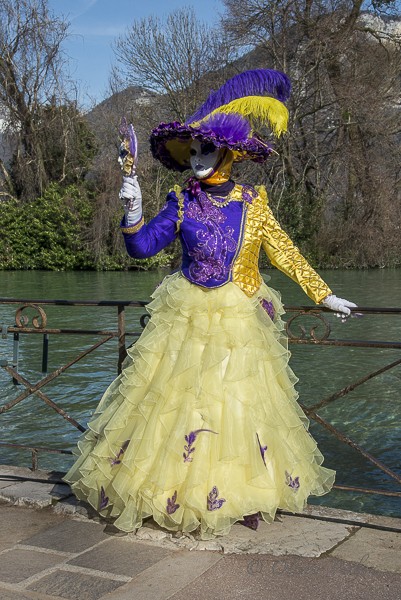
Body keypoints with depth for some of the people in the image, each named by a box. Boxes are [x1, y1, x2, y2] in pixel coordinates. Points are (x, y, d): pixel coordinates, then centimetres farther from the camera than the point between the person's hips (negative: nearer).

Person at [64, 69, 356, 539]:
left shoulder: (252, 201, 0)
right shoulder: (182, 204, 0)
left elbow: (284, 253, 7)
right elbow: (142, 246, -5)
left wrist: (325, 295, 8)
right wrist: (133, 211, -22)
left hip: (240, 322, 1)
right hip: (188, 318, 0)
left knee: (241, 405, 7)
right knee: (177, 398, 2)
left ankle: (246, 493, 24)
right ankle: (174, 486, 18)